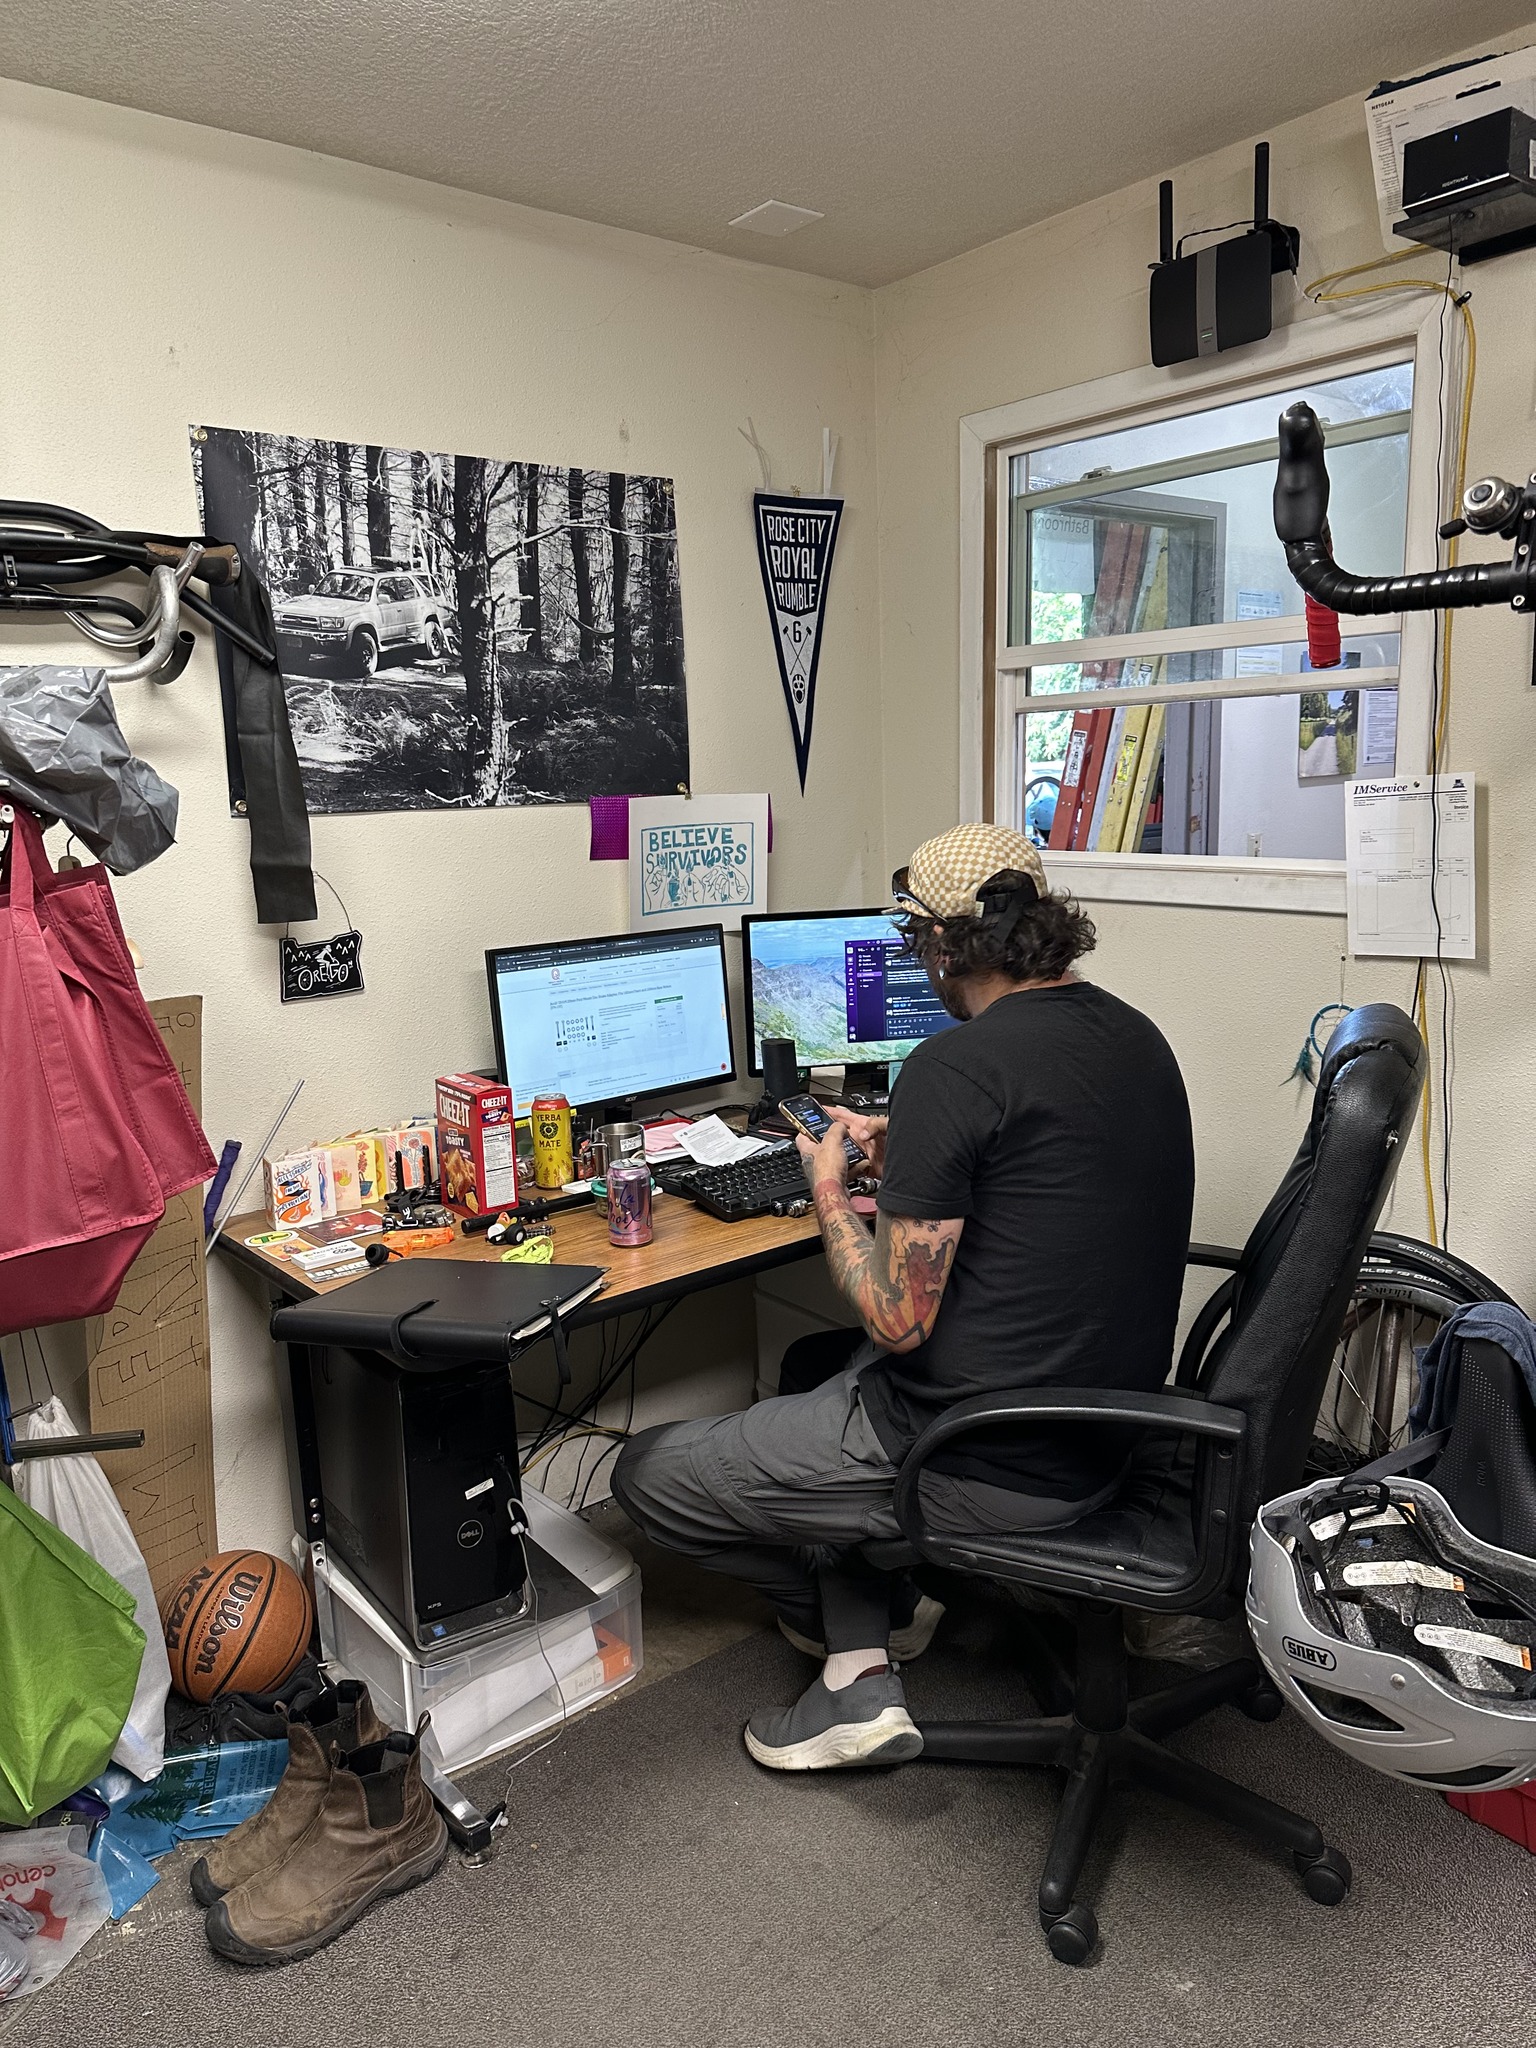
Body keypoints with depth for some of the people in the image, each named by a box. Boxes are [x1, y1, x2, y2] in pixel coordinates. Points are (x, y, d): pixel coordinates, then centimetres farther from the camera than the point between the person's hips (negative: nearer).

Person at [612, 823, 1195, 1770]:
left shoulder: (954, 1067, -21)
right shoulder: (1136, 1035, 5)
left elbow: (897, 1321, -19)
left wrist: (830, 1189, -3)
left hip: (989, 1468, -9)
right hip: (1103, 1434, 9)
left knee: (649, 1473, 5)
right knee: (814, 1363, 30)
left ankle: (854, 1611, 25)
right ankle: (862, 1678, 21)